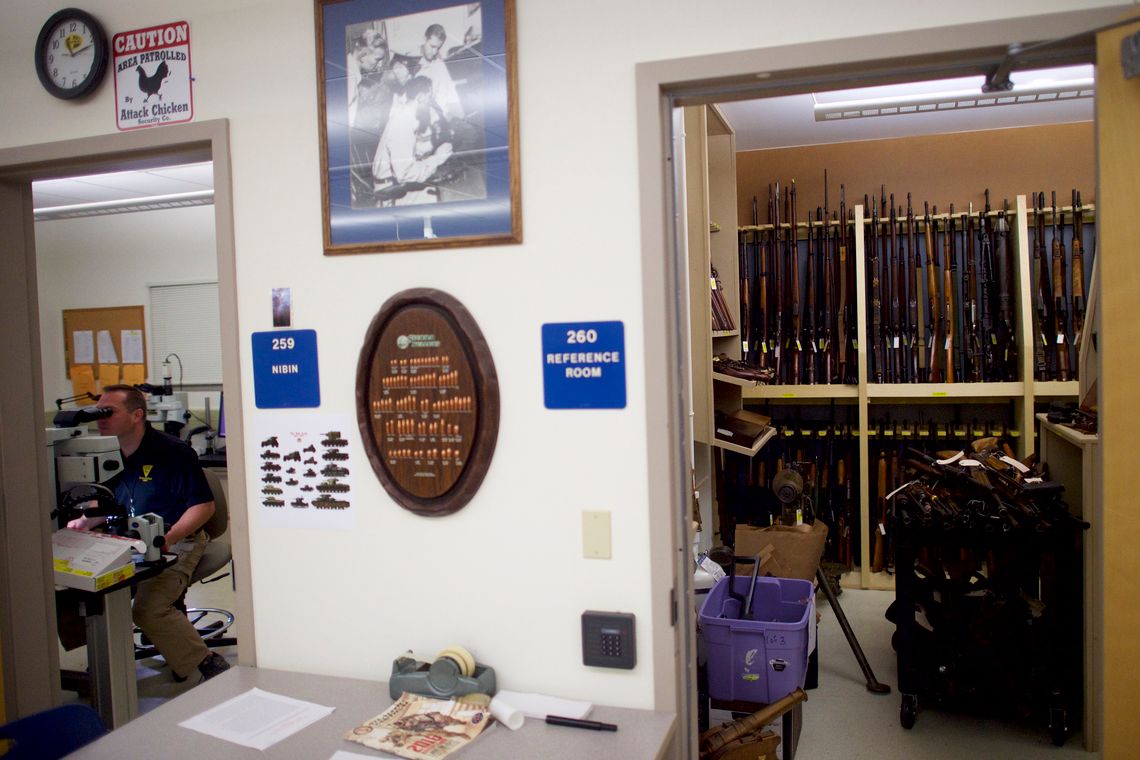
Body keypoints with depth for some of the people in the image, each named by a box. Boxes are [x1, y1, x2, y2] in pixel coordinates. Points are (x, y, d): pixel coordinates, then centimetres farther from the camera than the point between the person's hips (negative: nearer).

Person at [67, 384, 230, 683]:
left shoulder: (172, 452, -13)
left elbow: (204, 505, -13)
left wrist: (168, 538, -25)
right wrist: (85, 522, 3)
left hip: (177, 543, -7)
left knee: (149, 609, -26)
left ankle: (207, 665, -13)